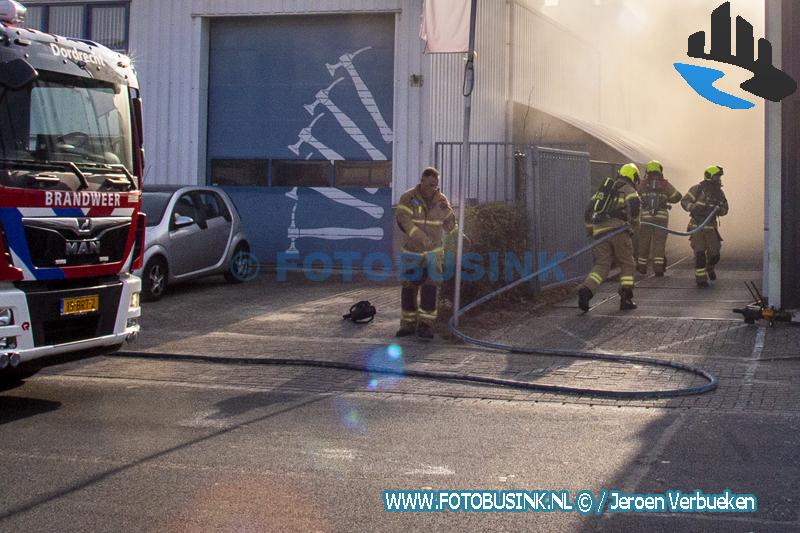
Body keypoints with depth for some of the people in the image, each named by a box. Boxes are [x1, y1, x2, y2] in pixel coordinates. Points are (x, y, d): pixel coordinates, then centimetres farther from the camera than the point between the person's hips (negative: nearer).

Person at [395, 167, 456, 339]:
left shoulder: (441, 200, -2)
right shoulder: (407, 198, -12)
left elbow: (450, 227, 6)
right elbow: (404, 221, -27)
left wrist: (447, 211, -12)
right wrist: (422, 238, -37)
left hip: (433, 252, 1)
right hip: (411, 252, -1)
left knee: (430, 287, -8)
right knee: (409, 287, 5)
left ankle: (425, 325, -6)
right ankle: (408, 324, 17)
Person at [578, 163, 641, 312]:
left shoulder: (603, 189, 28)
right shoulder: (628, 189, 8)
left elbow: (589, 209, 25)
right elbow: (634, 204, -13)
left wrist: (590, 230, 28)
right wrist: (634, 223, -1)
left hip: (600, 231, 5)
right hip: (617, 228, -5)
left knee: (601, 265, 1)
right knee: (627, 265, 9)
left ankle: (586, 289, -24)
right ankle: (626, 298, 4)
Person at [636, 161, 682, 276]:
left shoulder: (643, 184, 7)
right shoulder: (666, 184, 9)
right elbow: (677, 196, 3)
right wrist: (667, 199, 18)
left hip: (646, 216, 0)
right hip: (662, 216, 0)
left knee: (644, 242, 11)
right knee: (659, 242, 2)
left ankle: (642, 267, 20)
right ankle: (658, 268, -7)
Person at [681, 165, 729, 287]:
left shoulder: (719, 192, 5)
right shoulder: (698, 189, -8)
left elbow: (725, 209, 10)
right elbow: (684, 201, -8)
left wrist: (719, 209, -13)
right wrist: (695, 208, -25)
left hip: (711, 227, 4)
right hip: (697, 226, -4)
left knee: (714, 254, 2)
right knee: (699, 253, -6)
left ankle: (710, 268, 34)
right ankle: (701, 278, 4)